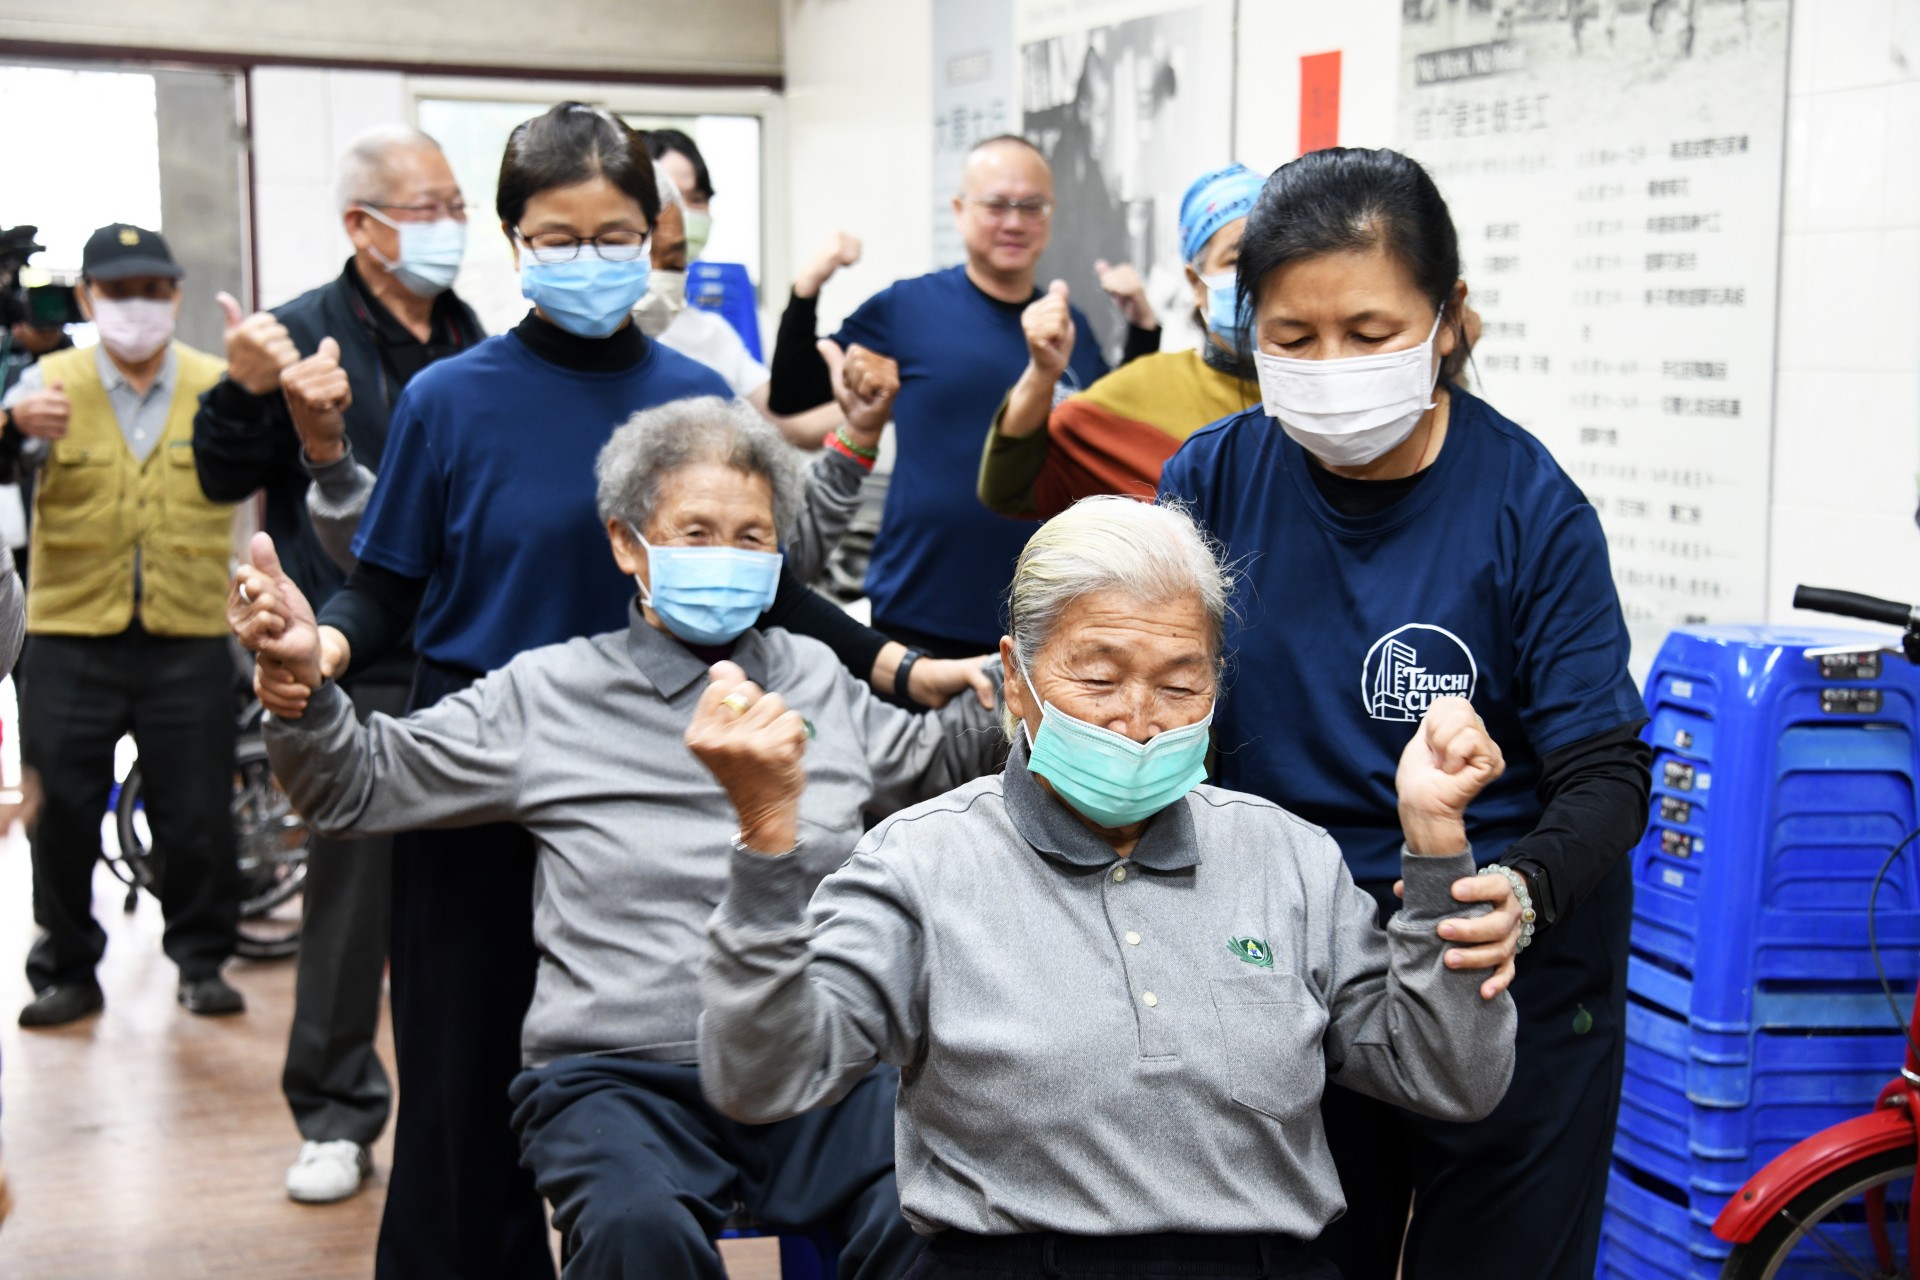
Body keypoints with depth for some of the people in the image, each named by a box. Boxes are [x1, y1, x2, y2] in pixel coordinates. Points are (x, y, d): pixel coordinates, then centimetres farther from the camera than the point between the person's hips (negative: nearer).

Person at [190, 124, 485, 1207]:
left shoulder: (477, 346, 13)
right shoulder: (306, 333, -3)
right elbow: (226, 477, -8)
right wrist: (245, 388, -24)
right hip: (359, 667, -5)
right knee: (353, 892, -1)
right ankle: (338, 1117, 13)